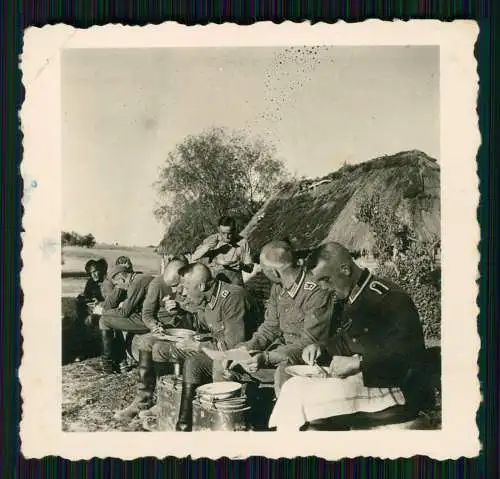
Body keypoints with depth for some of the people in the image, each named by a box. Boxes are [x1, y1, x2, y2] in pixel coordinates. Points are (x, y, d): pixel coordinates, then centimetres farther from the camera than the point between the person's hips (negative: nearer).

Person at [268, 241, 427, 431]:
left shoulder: (388, 296, -15)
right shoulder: (351, 300, 13)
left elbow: (409, 353, -22)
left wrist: (357, 363, -23)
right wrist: (321, 346, 7)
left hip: (391, 385, -9)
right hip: (357, 376, 9)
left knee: (301, 395, -22)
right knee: (293, 386, -8)